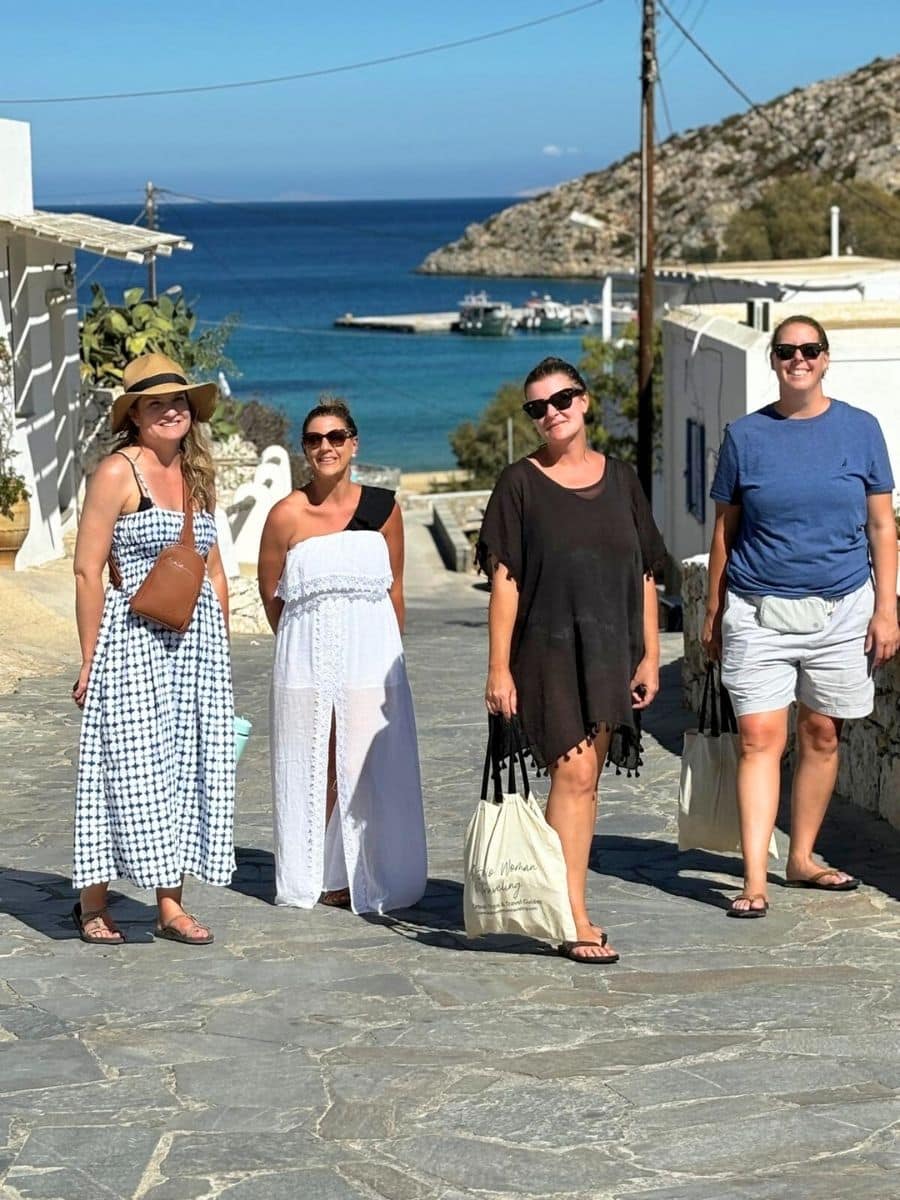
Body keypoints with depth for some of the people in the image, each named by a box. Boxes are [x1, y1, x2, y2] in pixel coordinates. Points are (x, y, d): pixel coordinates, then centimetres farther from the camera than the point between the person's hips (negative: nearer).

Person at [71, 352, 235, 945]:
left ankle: (171, 903, 11)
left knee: (187, 765, 5)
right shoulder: (118, 473, -6)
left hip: (198, 640, 6)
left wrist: (221, 647, 13)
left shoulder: (196, 475, 14)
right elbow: (87, 570, -9)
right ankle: (94, 902, 5)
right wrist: (90, 660, -12)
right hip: (134, 636, -6)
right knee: (130, 764, -6)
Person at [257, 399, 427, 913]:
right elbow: (271, 595, 7)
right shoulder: (287, 515, -4)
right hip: (306, 655, -1)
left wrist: (390, 650, 12)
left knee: (371, 765, 1)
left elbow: (394, 587, 11)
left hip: (371, 652, 1)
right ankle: (317, 877, 10)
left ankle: (372, 876, 10)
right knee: (314, 767, 1)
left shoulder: (382, 508, 2)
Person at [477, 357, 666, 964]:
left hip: (610, 652, 4)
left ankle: (568, 905, 17)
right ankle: (574, 919, -12)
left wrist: (650, 655, 7)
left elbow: (644, 574, 12)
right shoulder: (521, 483, -1)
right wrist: (499, 668, -9)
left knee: (586, 780, 8)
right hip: (548, 648, -4)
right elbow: (504, 579, -4)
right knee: (573, 774, -12)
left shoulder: (620, 479, 10)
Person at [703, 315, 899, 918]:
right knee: (760, 737, -9)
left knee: (822, 734, 8)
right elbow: (725, 529, 9)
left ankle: (802, 858, 24)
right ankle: (755, 880, -10)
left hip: (841, 608, 1)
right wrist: (714, 611, 9)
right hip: (758, 612, -1)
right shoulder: (746, 434, 3)